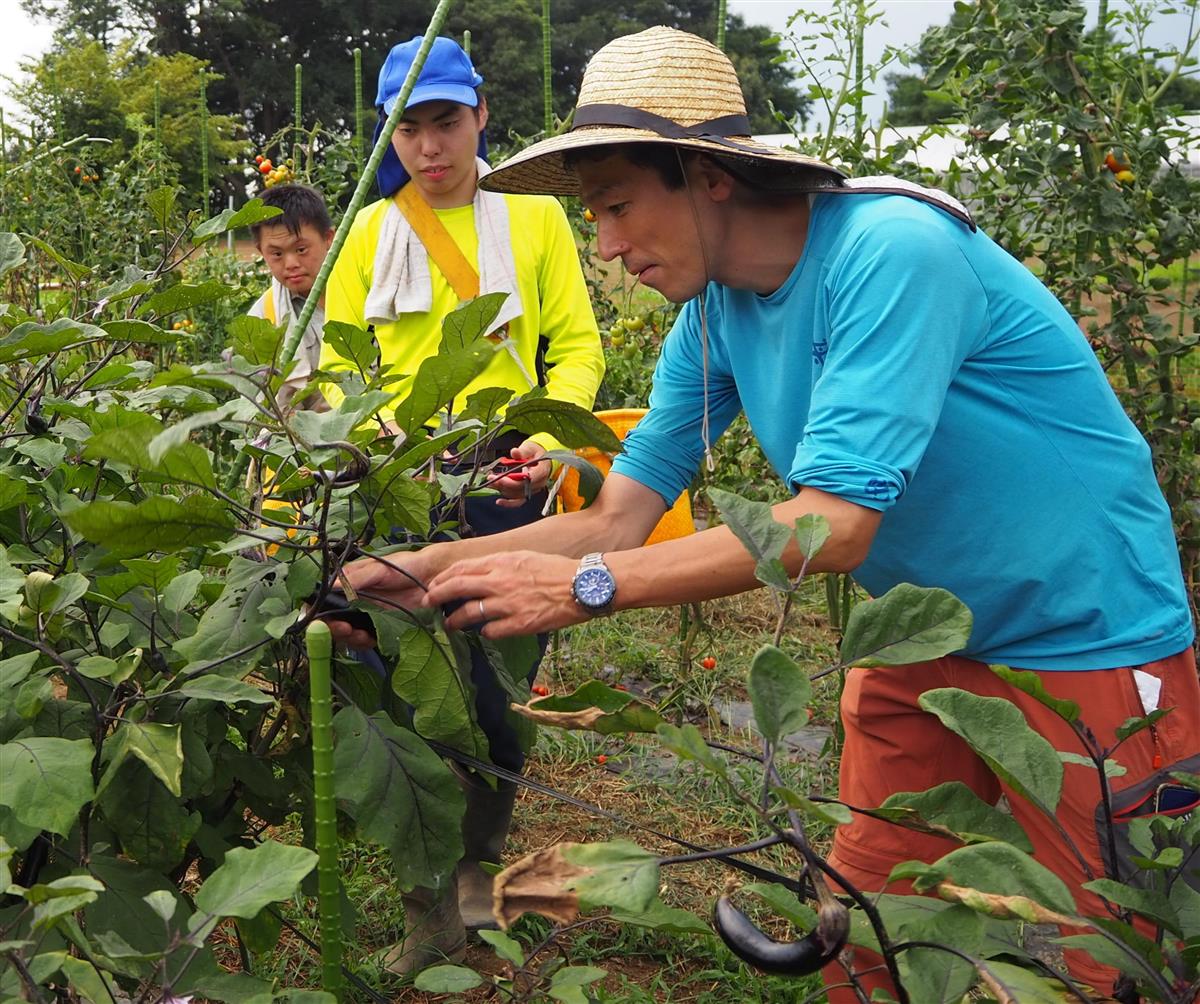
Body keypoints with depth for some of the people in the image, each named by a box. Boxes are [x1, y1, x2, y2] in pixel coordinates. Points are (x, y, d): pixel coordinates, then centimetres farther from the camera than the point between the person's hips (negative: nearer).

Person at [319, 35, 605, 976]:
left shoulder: (533, 213, 6)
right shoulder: (372, 229, 9)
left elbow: (577, 346, 2)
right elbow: (336, 359, 8)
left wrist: (550, 438, -15)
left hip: (504, 474, -1)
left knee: (494, 676, 5)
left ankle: (478, 863, 32)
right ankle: (430, 909, 16)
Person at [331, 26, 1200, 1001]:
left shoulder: (894, 251, -26)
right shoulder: (711, 315, -1)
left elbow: (835, 522, -31)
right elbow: (615, 520, -1)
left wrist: (586, 585, -32)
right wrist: (420, 570, -12)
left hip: (1089, 644, -7)